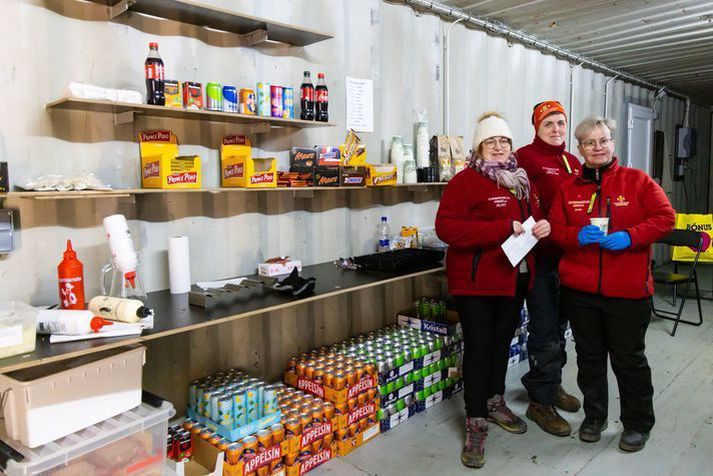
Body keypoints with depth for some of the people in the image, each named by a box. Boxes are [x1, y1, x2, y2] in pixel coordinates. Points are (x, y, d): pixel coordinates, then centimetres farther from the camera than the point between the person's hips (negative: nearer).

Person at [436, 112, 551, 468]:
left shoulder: (520, 180, 13)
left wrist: (542, 225, -3)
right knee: (478, 349, 0)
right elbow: (446, 227, -23)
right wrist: (503, 229, -25)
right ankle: (476, 424, 13)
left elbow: (533, 214, 23)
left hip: (515, 278, 7)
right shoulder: (465, 181, -11)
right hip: (476, 281, -7)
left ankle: (495, 402, 39)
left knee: (502, 342, 19)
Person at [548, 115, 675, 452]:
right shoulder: (568, 189, 7)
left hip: (628, 290, -2)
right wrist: (577, 236, -16)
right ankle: (594, 416, 33)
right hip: (579, 289, 3)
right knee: (589, 356, 14)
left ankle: (638, 424, 28)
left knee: (629, 358, 8)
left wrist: (629, 236, -18)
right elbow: (555, 229, 4)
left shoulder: (638, 181, 1)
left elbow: (665, 218, -4)